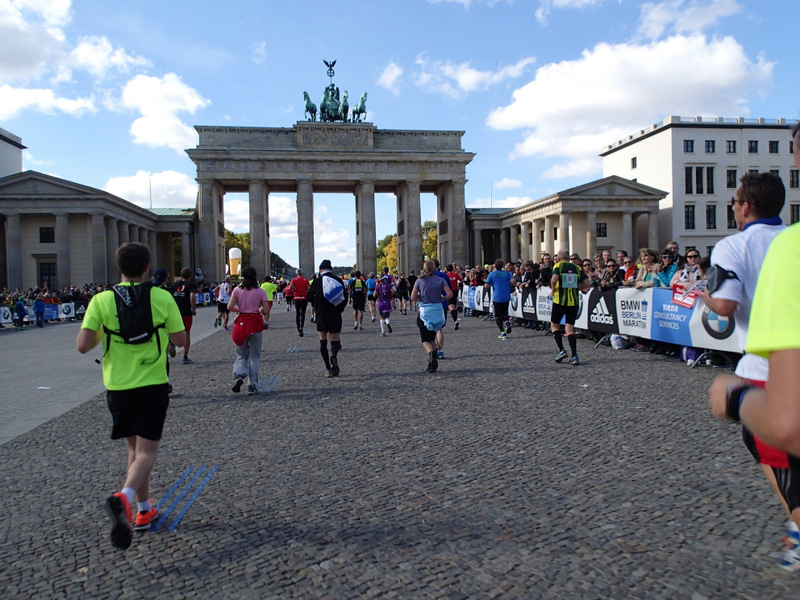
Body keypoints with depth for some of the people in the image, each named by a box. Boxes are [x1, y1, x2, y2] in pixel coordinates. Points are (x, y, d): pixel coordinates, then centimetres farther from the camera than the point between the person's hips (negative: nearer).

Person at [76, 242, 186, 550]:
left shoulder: (101, 300, -5)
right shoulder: (162, 297, -8)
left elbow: (82, 346, -11)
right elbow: (180, 339, -2)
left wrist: (101, 333, 10)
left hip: (117, 386, 3)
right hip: (153, 385, -2)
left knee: (134, 447, 19)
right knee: (146, 451, 2)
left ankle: (144, 509, 26)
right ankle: (124, 496, -25)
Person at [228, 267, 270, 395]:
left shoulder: (237, 290, 0)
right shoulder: (260, 292, -2)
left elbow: (230, 307, -8)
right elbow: (266, 311, -6)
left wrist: (238, 310, 11)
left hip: (241, 322, 1)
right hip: (255, 323, -1)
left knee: (241, 354, 14)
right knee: (254, 356, 8)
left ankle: (239, 376, -12)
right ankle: (252, 386, 6)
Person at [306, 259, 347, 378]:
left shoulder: (317, 281, -5)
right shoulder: (339, 281, 0)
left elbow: (308, 297, 1)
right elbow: (345, 299, 3)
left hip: (321, 316, -1)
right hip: (335, 317, 1)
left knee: (323, 342, 12)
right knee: (335, 341, 9)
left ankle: (328, 369, 6)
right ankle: (333, 354, -26)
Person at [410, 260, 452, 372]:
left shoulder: (419, 281, -3)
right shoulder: (441, 280, 0)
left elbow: (413, 298, -6)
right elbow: (450, 294, -10)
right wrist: (442, 298, 9)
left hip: (424, 312, -2)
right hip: (438, 311, 2)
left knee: (425, 340, 4)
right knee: (432, 337, 21)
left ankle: (431, 353, -27)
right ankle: (433, 361, 13)